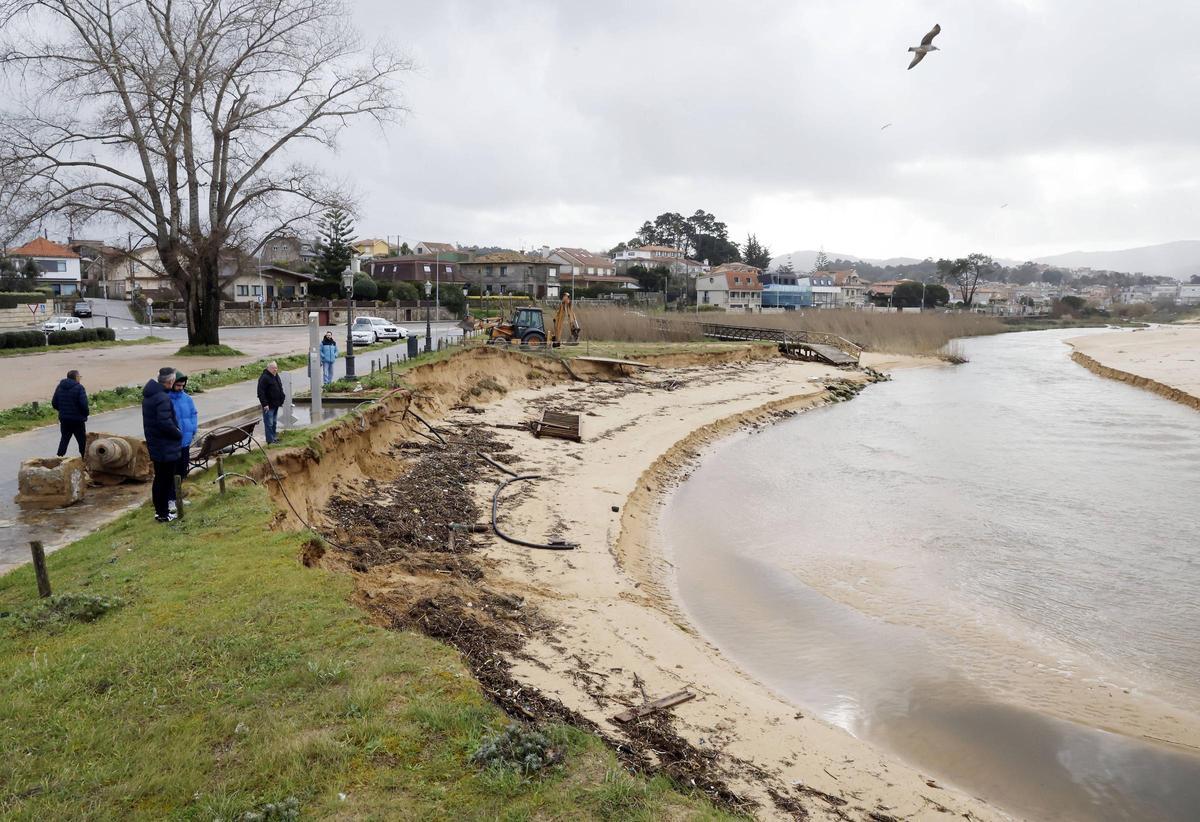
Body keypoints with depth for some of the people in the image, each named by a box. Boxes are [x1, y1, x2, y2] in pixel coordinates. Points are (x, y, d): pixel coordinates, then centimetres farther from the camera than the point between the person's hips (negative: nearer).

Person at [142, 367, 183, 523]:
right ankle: (163, 513, 5)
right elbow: (165, 423, -27)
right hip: (166, 447, -10)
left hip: (154, 444, 10)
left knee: (159, 478, 18)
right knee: (165, 479, -1)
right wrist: (179, 434, -11)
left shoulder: (149, 396, 10)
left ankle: (160, 509, 27)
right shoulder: (163, 398, -21)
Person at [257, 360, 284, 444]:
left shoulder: (276, 376, 12)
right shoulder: (264, 377, -16)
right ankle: (270, 440, 0)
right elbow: (261, 392, -20)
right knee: (269, 423, -4)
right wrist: (265, 404, -23)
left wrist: (281, 401, 19)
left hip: (276, 404, 9)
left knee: (274, 422, 18)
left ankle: (274, 437, 28)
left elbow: (280, 389, 23)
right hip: (269, 405, -9)